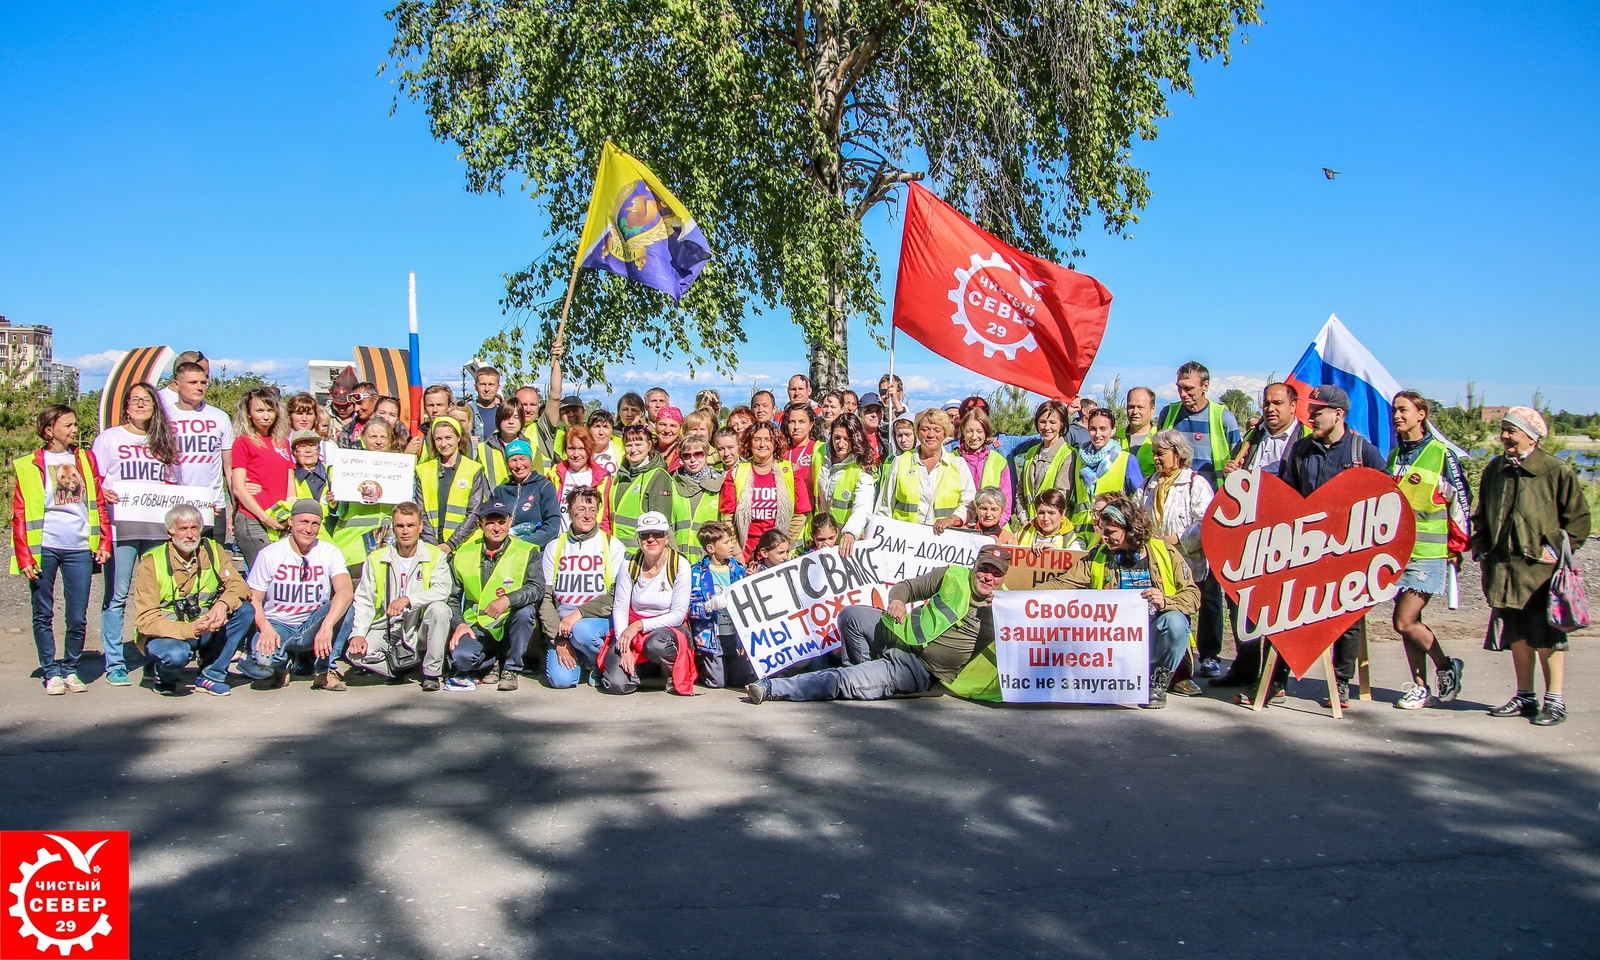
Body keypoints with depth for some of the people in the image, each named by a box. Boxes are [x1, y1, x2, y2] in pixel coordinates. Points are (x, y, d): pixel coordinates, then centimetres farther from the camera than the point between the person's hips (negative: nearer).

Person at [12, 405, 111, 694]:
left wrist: (104, 542, 2)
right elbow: (19, 513, 2)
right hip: (44, 549, -2)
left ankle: (71, 669, 17)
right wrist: (24, 556, -5)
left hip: (79, 549, 2)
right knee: (43, 614, 5)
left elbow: (99, 503, 11)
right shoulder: (30, 465, 3)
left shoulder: (85, 460, 12)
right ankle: (51, 672, 14)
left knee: (78, 617, 2)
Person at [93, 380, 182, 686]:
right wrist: (102, 492, -17)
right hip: (120, 527, -2)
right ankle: (115, 663, 3)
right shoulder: (109, 438, 9)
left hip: (158, 528, 3)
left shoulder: (164, 442, 16)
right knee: (116, 595, -3)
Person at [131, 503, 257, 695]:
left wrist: (223, 603, -32)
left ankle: (211, 675, -9)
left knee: (245, 611, -19)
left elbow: (238, 585, -7)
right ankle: (164, 676, 1)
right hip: (166, 634, -4)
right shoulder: (151, 563, -15)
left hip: (205, 631, 5)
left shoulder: (212, 551, -3)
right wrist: (191, 630, -34)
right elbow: (146, 620, -19)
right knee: (176, 654, -37)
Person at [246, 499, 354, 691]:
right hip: (278, 626, -1)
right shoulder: (269, 554, -5)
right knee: (264, 656, -34)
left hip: (313, 628, 1)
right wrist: (265, 628, -25)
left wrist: (327, 626, -40)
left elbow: (345, 592, -24)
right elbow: (254, 599, -5)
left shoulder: (330, 553, -7)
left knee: (343, 606, -29)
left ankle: (324, 671, -13)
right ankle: (280, 667, 6)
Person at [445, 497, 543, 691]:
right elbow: (452, 597, 9)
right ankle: (490, 664, 9)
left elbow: (537, 588, -19)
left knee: (525, 610, -33)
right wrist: (458, 624, -8)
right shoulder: (463, 555, 3)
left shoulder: (527, 553, -4)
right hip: (477, 629, 1)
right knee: (460, 656, -29)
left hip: (511, 628, 0)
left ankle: (511, 669, -9)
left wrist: (508, 599, -35)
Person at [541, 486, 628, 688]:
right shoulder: (554, 548, 8)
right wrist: (558, 640, -8)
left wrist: (579, 613, -21)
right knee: (561, 679, -19)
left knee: (582, 630, -36)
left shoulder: (613, 546, 0)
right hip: (561, 626, 2)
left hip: (600, 620, -2)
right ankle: (578, 657, 17)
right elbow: (545, 597, 2)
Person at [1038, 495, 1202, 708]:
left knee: (1174, 621, -34)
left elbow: (1192, 594, -5)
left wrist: (1165, 602, -26)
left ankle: (1158, 683, -7)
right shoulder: (1098, 556, 5)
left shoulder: (1165, 552, -2)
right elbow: (1062, 584, -2)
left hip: (1152, 634, -1)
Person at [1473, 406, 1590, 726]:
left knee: (1546, 635, -2)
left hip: (1541, 568, -5)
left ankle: (1555, 701, 8)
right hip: (1503, 567, 5)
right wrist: (1480, 548, 11)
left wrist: (1557, 549, -9)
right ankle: (1525, 697, 22)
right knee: (1515, 636, 11)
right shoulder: (1494, 470, 12)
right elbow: (1481, 515, 22)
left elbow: (1579, 517, -2)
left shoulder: (1556, 471, -5)